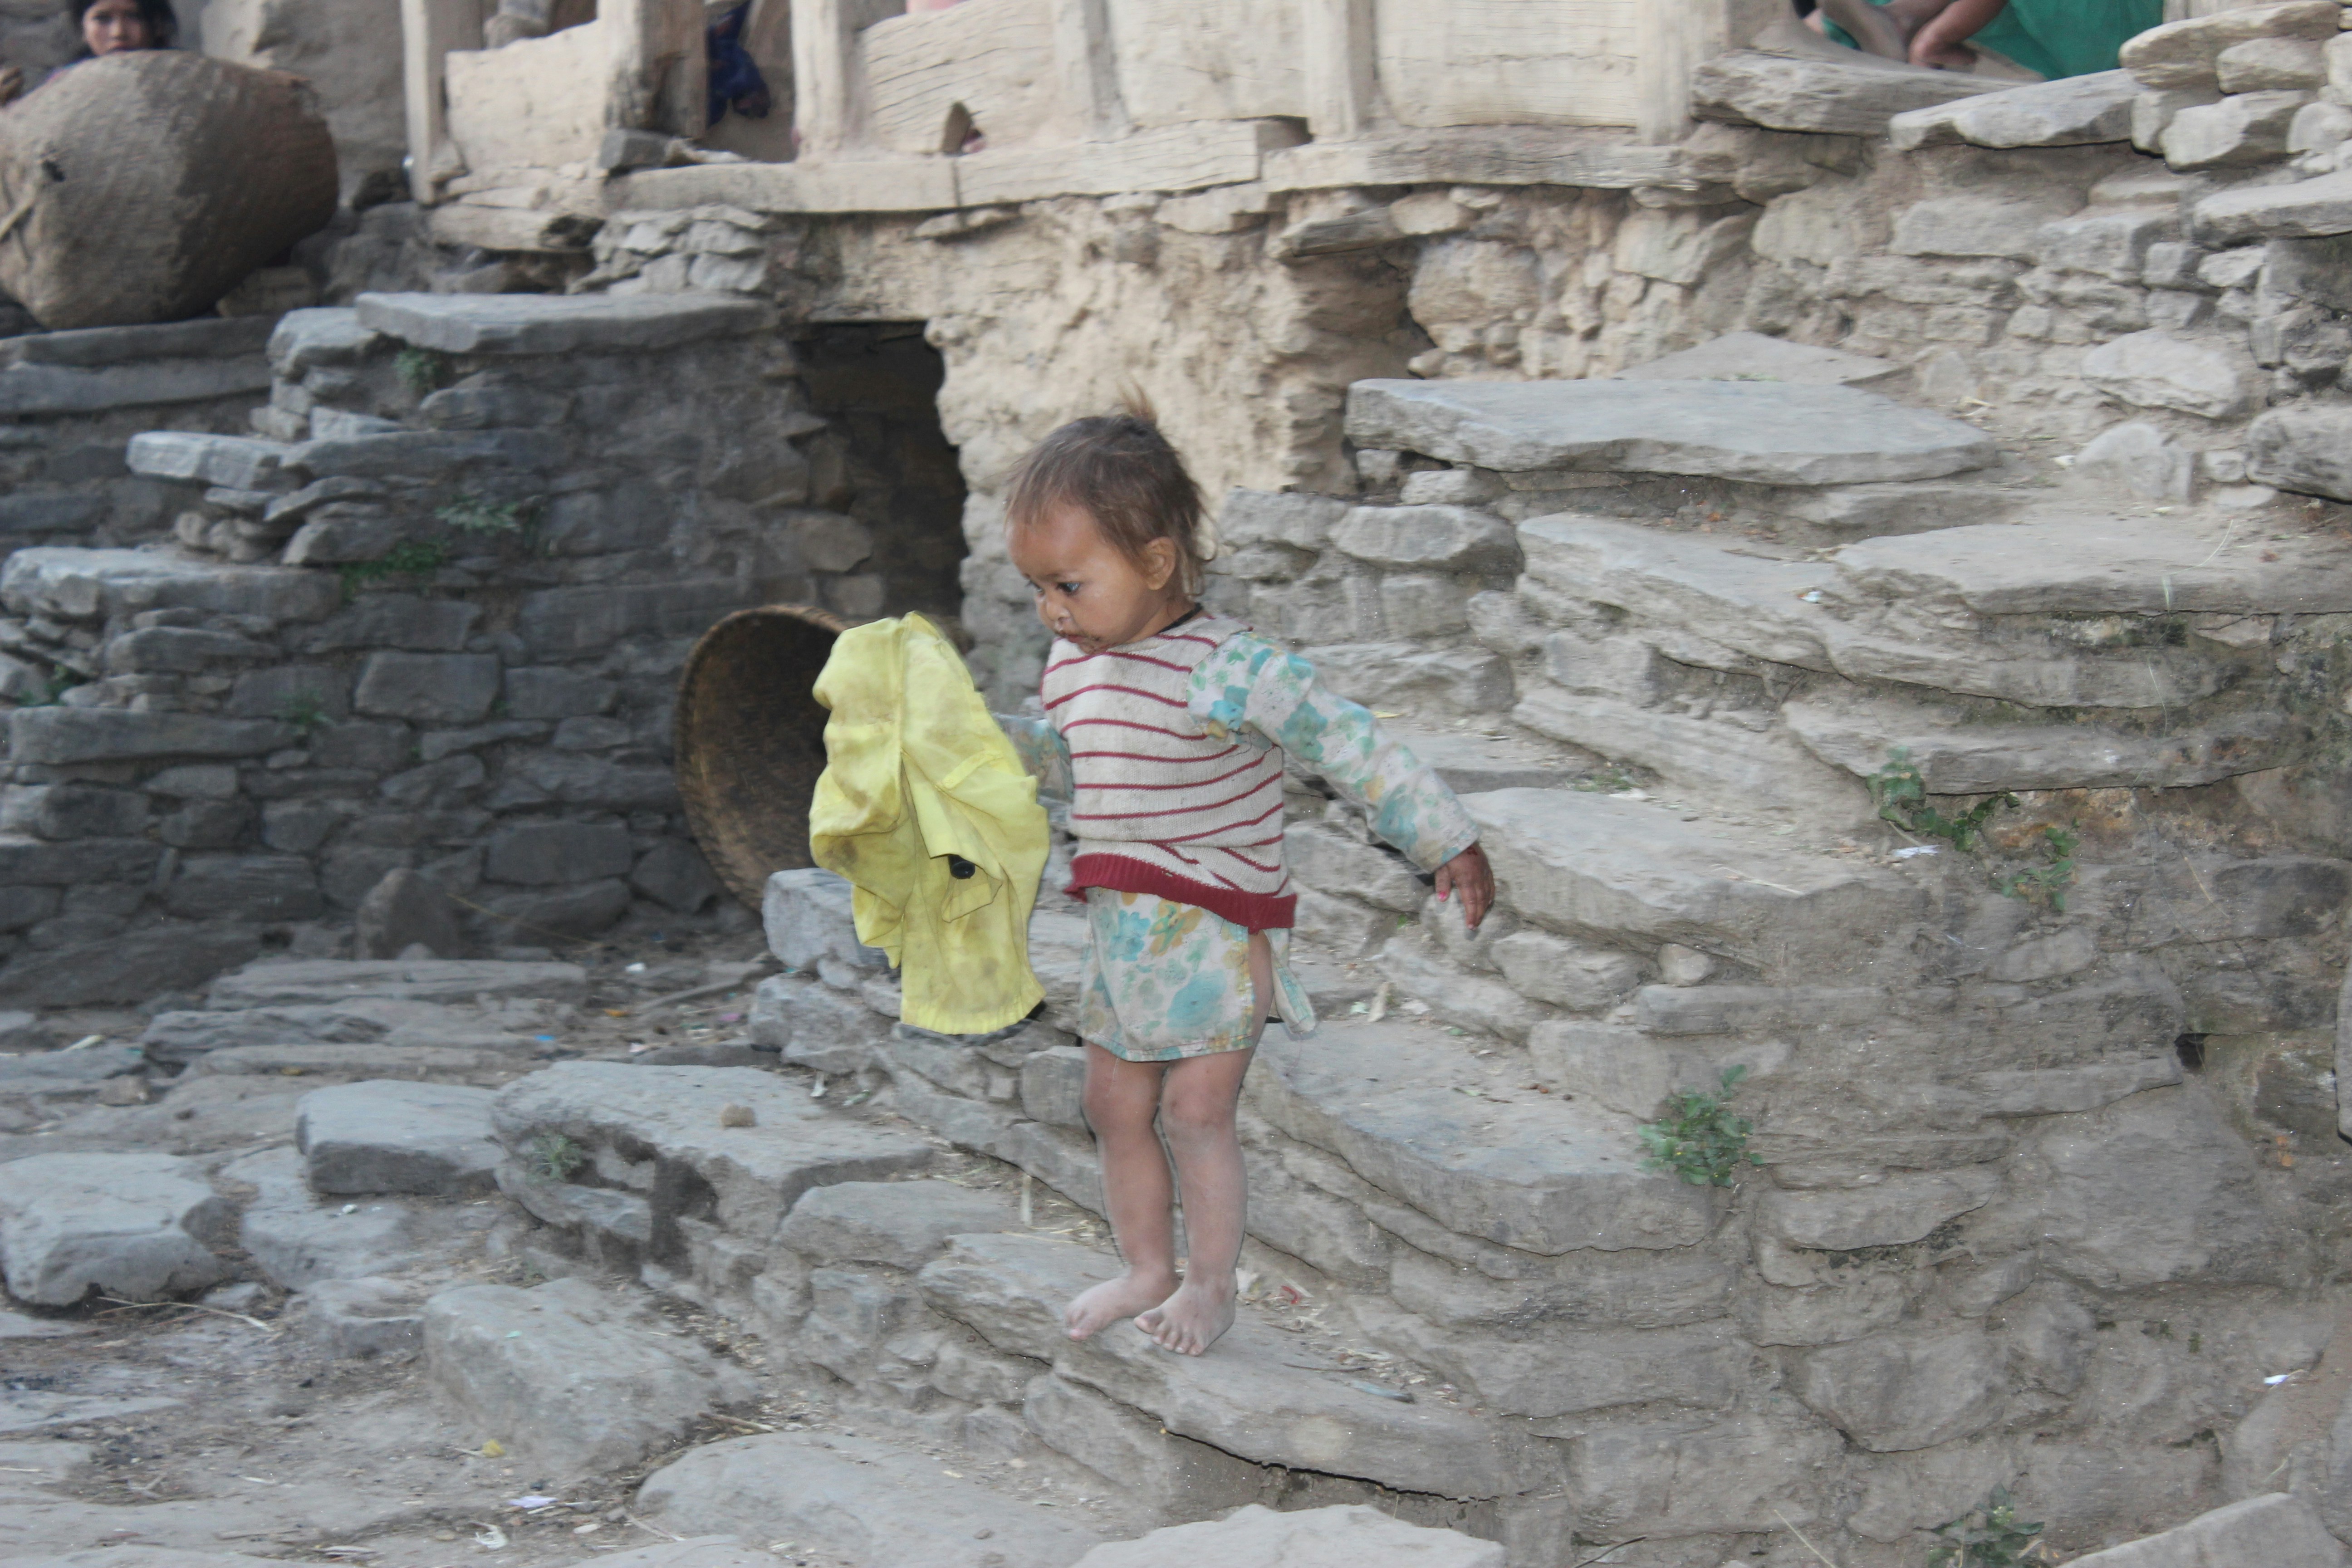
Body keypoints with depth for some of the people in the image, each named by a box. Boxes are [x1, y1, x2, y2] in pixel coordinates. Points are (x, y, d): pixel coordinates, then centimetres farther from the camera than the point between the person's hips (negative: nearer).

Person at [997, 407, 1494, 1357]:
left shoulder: (1229, 670, -20)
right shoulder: (1074, 660, 3)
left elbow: (1351, 747, -16)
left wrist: (1447, 843, -13)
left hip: (1218, 929, -7)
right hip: (1121, 927, 7)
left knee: (1196, 1110, -6)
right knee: (1115, 1107, 12)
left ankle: (1211, 1285, 11)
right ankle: (1148, 1269, 29)